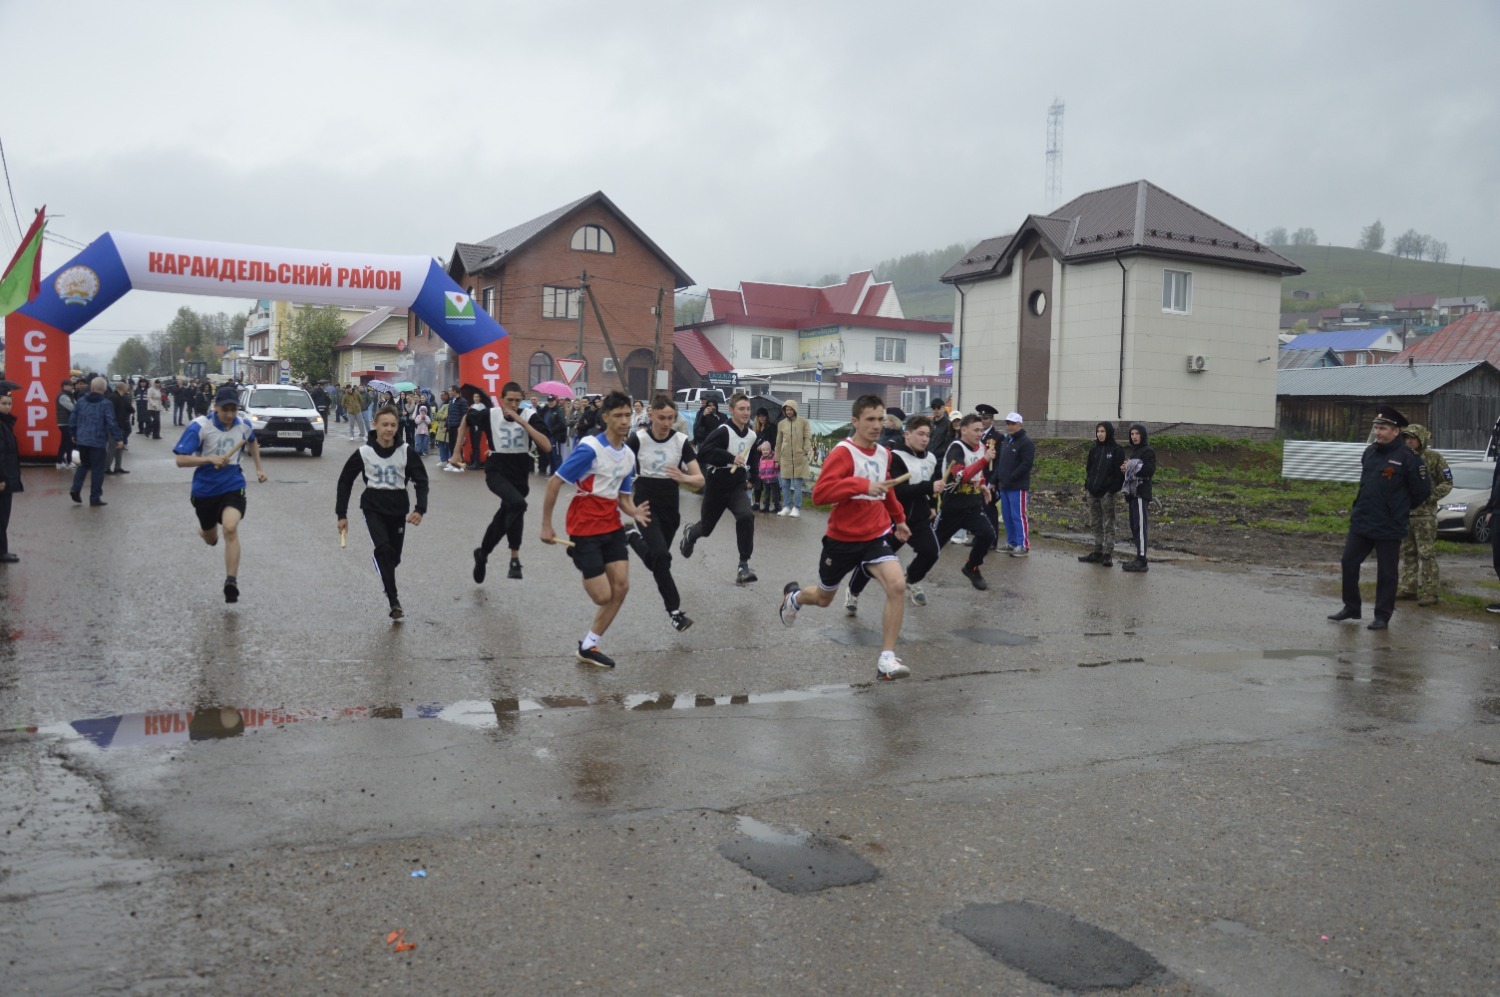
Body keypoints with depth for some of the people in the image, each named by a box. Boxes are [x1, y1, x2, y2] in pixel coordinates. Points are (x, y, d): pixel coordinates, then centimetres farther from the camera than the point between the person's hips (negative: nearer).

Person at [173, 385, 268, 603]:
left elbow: (252, 442, 22)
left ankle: (232, 583, -22)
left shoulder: (244, 425, -4)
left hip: (233, 486, 0)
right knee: (211, 540, 18)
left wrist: (259, 467, 18)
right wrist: (210, 459, -33)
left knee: (230, 529, -26)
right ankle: (206, 529, 59)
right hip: (204, 489, 0)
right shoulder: (199, 426, -16)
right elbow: (181, 460, -19)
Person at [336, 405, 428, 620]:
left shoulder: (407, 451, -8)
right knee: (383, 549, -24)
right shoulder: (363, 452, -7)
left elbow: (421, 481, -4)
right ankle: (394, 601, -22)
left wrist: (420, 509, -19)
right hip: (373, 508, -2)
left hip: (398, 509, 2)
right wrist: (341, 514, 3)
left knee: (393, 557, 10)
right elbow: (345, 481, 4)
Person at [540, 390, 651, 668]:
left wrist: (634, 512, -9)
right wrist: (546, 525, -13)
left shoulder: (628, 455, 5)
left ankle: (589, 646, 13)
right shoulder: (590, 448, -17)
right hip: (585, 528, -7)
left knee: (621, 587, 0)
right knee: (603, 595, -9)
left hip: (611, 525, 7)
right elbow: (554, 483, -14)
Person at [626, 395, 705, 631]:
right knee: (661, 556, -21)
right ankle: (674, 610, -9)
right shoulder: (637, 439, -14)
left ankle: (633, 536, 47)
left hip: (670, 507, 3)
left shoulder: (682, 441, -10)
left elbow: (700, 480, -14)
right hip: (646, 504, -3)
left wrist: (683, 477, -34)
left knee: (657, 560, 16)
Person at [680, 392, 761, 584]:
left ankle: (743, 567, -18)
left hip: (737, 487, 4)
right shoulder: (723, 432, -20)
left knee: (746, 516, -24)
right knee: (706, 527, 13)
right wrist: (731, 459, -37)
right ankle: (690, 533, 54)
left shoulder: (752, 435, 3)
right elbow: (703, 453, -32)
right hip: (717, 487, -4)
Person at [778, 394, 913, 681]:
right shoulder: (842, 453, -18)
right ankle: (793, 596, 55)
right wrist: (863, 485, -37)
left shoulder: (884, 454, 4)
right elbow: (819, 494, -30)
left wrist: (899, 518, 31)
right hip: (842, 539, -4)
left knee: (897, 585, -21)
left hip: (876, 536, 4)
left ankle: (887, 659, -14)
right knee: (823, 598, 17)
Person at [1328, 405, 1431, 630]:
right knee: (1348, 563, 8)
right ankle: (1351, 608, 23)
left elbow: (1422, 491, -5)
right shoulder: (1369, 452, 6)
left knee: (1387, 573, 4)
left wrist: (1400, 510, 6)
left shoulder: (1408, 458, -13)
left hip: (1389, 527, -6)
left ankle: (1382, 617, 15)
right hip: (1361, 522, 6)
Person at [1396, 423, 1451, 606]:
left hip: (1425, 514, -6)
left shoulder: (1433, 458, -4)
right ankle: (1408, 588, 19)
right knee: (1407, 553, 11)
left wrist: (1427, 498, -13)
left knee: (1427, 554, -6)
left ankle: (1428, 593, -4)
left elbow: (1447, 483, -3)